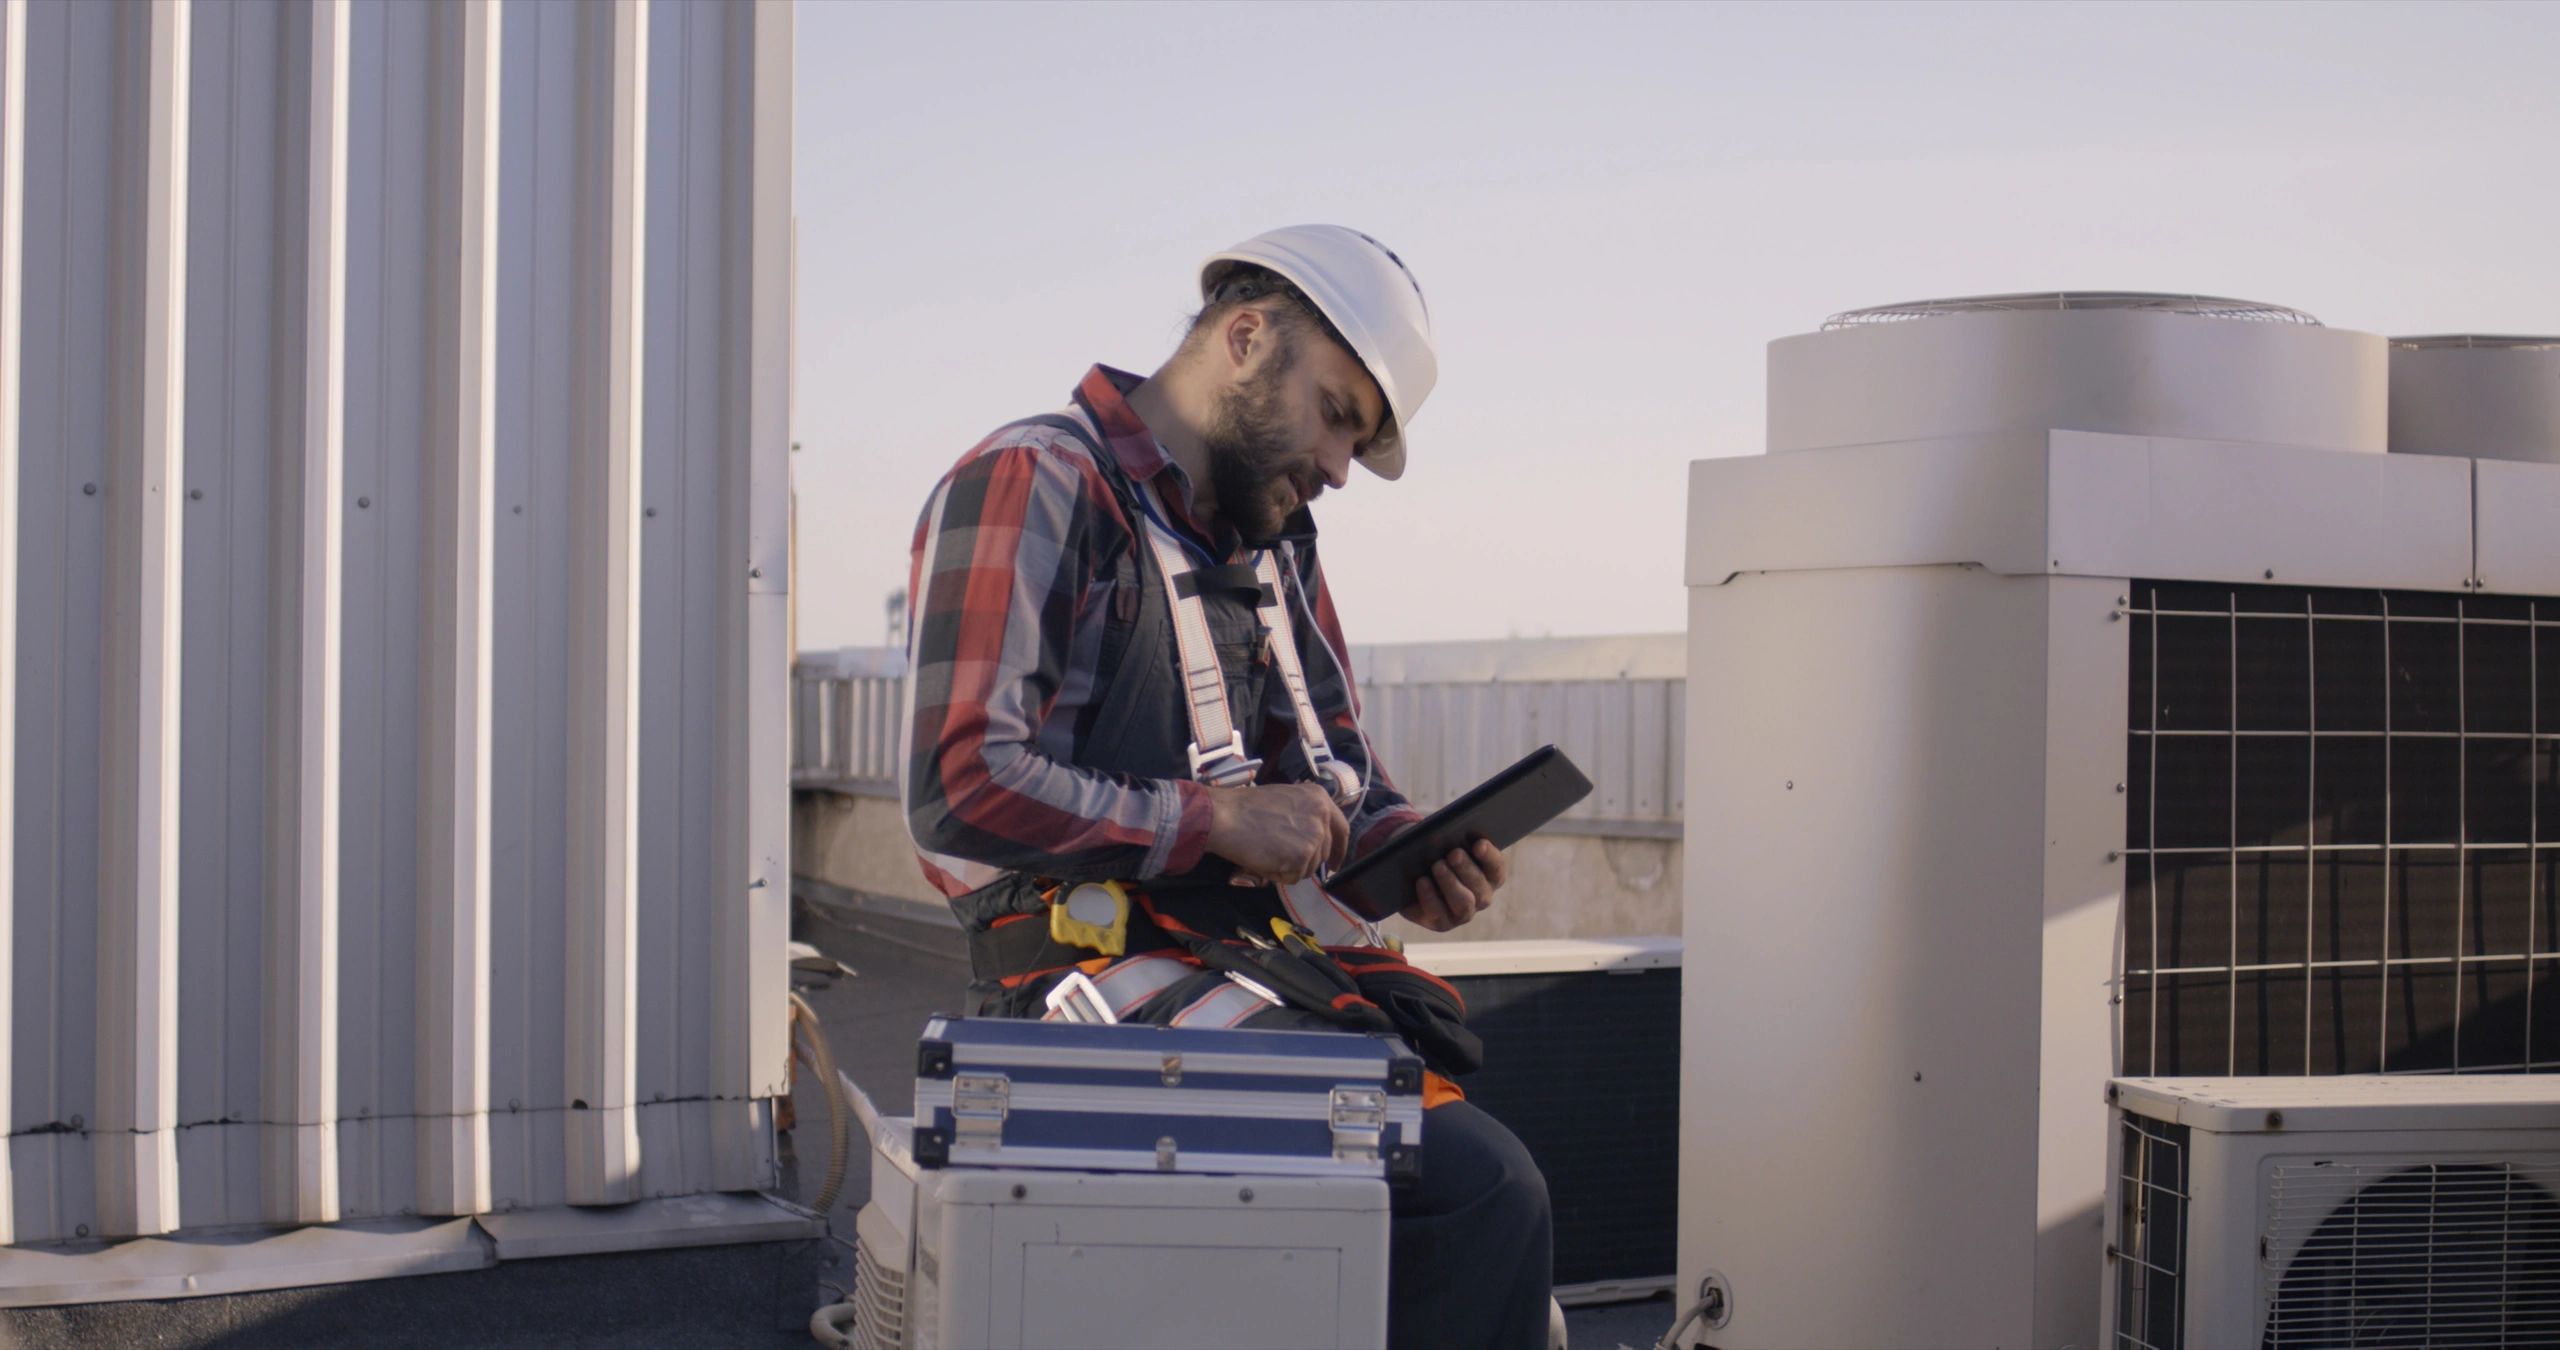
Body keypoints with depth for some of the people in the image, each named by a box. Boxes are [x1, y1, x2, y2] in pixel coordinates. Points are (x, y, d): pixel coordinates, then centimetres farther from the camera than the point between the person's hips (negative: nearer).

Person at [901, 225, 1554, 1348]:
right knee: (1472, 1181, -24)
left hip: (1271, 959, 8)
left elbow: (1338, 766, 29)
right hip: (1091, 970, -8)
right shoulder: (1029, 485, -5)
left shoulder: (1273, 539, 22)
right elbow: (961, 788, -15)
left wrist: (1405, 852, 6)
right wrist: (1214, 820, -13)